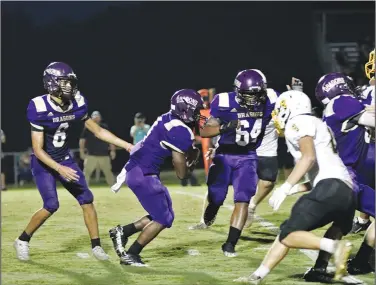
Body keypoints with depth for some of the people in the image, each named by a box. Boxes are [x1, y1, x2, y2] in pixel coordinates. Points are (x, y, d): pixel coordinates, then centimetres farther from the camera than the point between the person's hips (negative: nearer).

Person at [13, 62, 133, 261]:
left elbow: (97, 130, 4)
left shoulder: (76, 104, -9)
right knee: (51, 205, -16)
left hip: (65, 159, 5)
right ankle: (22, 241, 5)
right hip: (43, 162, -5)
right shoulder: (40, 108, -26)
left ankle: (96, 246, 8)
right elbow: (38, 149, -25)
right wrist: (59, 169, -37)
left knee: (86, 199, -2)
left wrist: (126, 145, 1)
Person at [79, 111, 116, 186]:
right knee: (86, 172, -8)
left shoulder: (105, 127, 5)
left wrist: (112, 150, 2)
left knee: (108, 172, 8)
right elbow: (82, 140, 1)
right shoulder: (87, 128, -1)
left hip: (104, 155, 2)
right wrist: (82, 152, -4)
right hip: (91, 155, -2)